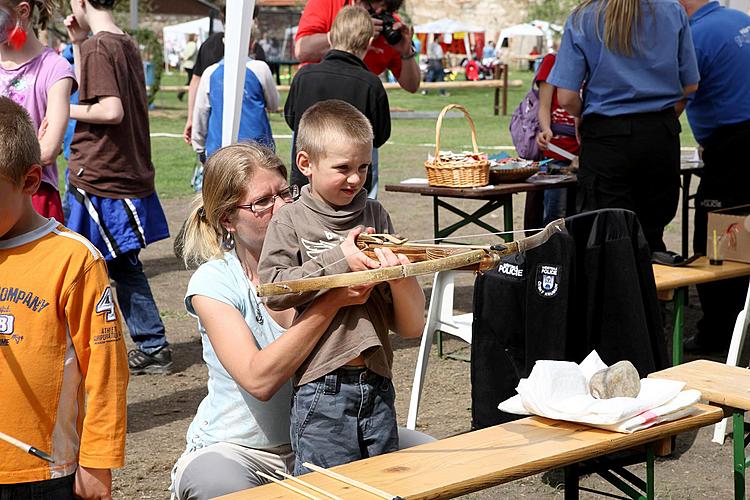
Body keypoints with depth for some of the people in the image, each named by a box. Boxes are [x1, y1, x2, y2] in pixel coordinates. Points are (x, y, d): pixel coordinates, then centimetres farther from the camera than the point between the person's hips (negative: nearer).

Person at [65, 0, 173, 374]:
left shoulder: (97, 47, -15)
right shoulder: (127, 45, 12)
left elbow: (111, 111, -25)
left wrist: (67, 110, -12)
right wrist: (77, 43, 15)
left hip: (97, 177, -9)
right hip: (128, 177, 9)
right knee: (125, 266, 15)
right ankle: (153, 348, 17)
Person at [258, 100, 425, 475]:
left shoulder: (375, 215, 10)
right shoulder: (291, 221, -1)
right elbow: (272, 288, -13)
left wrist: (398, 269, -10)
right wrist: (338, 260, -16)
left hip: (376, 384, 5)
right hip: (322, 387, -4)